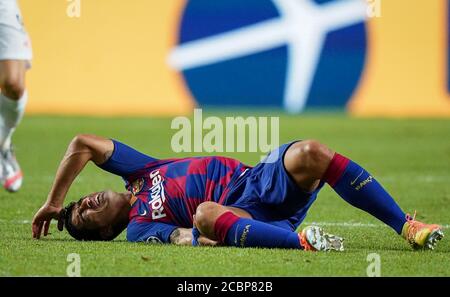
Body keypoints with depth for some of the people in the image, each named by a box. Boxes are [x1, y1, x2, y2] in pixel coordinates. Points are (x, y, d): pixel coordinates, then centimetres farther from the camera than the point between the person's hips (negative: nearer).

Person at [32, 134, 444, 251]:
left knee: (310, 155, -26)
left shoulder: (138, 173, 24)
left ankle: (408, 226, -23)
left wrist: (54, 202, 22)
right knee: (204, 212, -40)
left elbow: (83, 144, 20)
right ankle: (304, 241, -50)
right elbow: (187, 237, -10)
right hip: (241, 218, -6)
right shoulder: (139, 229, 6)